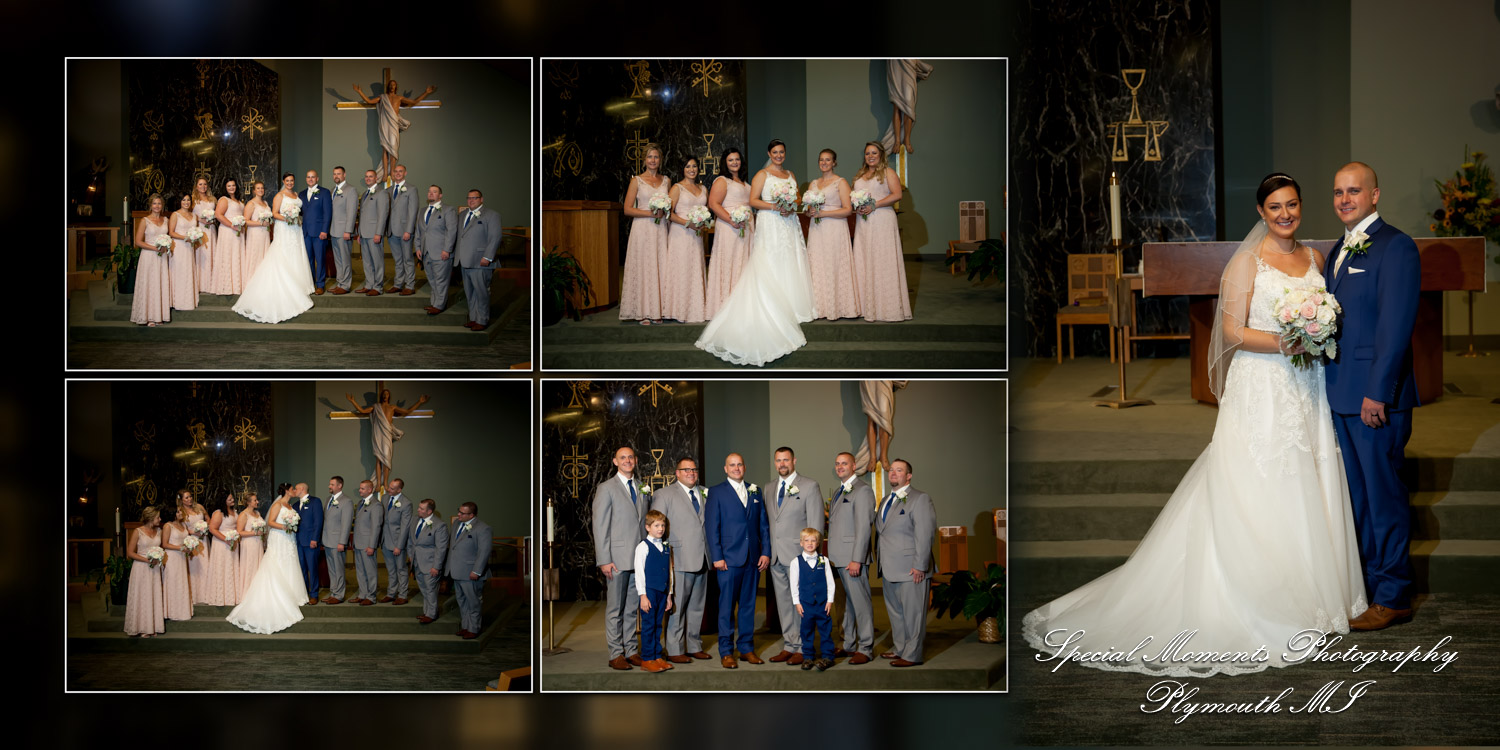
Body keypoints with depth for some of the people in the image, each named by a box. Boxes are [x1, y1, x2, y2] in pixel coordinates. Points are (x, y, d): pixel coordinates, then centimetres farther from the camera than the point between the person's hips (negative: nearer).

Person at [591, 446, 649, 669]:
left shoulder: (643, 488, 14)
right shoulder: (606, 488, -2)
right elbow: (600, 526, -5)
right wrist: (604, 560, -12)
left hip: (640, 558, 5)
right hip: (617, 558, -4)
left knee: (632, 609, 10)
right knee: (615, 609, 0)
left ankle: (631, 651, 16)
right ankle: (616, 655, 5)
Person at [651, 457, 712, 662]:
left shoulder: (704, 494, 16)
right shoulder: (664, 494, 0)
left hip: (701, 560, 6)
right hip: (679, 560, -6)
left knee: (697, 607, 11)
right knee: (676, 607, -4)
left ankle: (695, 647, 20)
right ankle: (674, 651, 1)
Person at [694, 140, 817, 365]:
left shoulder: (791, 175, 17)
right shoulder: (762, 175, 0)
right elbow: (753, 200, -6)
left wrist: (792, 209, -3)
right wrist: (774, 206, -19)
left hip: (789, 225, 6)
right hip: (770, 227, -6)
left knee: (790, 267, 3)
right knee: (769, 270, -9)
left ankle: (790, 311, 7)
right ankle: (772, 315, -11)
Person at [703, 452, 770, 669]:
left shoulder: (755, 491, 14)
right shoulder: (716, 492, 2)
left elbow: (763, 524, 14)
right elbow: (711, 526, -3)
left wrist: (766, 552, 4)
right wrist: (717, 557, -10)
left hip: (753, 559, 4)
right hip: (729, 558, -4)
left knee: (748, 604, 8)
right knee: (727, 606, -2)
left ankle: (746, 648, 16)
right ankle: (726, 652, 3)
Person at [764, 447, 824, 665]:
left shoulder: (809, 486, -1)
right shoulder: (770, 489, 15)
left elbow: (816, 524, -5)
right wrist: (767, 552, 8)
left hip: (798, 555, -5)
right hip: (776, 557, 6)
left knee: (801, 603, -5)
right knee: (783, 604, 9)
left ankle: (802, 649, 0)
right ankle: (789, 646, 15)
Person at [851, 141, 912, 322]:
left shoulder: (888, 172, 2)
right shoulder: (859, 176, 20)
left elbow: (897, 194, -9)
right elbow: (853, 197, 23)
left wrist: (874, 205, -15)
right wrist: (856, 207, 0)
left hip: (882, 222, -6)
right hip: (863, 223, 6)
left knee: (884, 262, -8)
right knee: (864, 263, 1)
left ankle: (892, 309, -7)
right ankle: (869, 307, 3)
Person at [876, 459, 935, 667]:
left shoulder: (919, 499, -8)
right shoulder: (886, 500, 18)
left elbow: (925, 535, -14)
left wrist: (920, 566, -19)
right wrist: (881, 565, 14)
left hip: (911, 570, -8)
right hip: (890, 570, 8)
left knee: (912, 613, -3)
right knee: (895, 611, 16)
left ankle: (912, 655, 3)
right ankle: (899, 648, 28)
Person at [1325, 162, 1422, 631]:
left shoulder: (1395, 246, -11)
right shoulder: (1342, 249, 17)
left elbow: (1396, 324, -17)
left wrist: (1377, 393, -21)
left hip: (1376, 397, -9)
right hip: (1341, 394, 9)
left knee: (1384, 494, -2)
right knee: (1356, 494, 15)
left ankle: (1392, 597, 6)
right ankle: (1363, 584, 25)